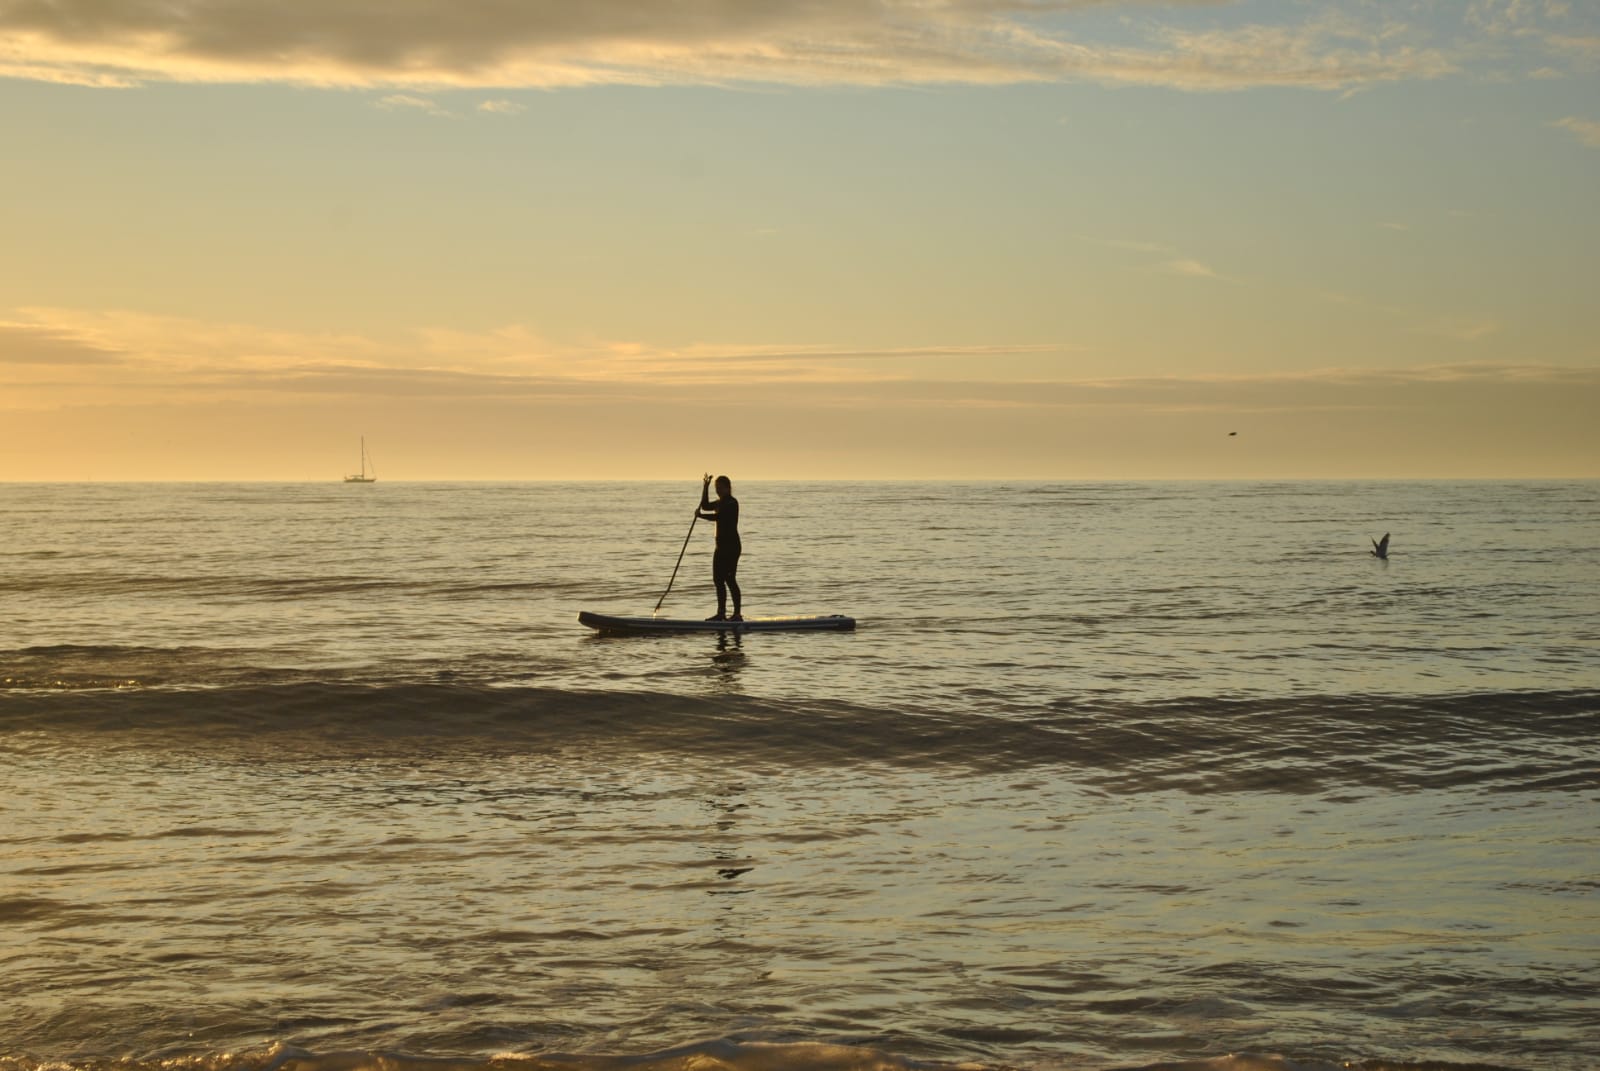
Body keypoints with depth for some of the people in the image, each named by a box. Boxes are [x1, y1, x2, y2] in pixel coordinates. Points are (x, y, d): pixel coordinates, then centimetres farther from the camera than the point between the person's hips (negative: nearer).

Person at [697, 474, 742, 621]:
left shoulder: (732, 503, -13)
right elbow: (705, 506, 23)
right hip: (722, 545, 10)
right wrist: (705, 487, 15)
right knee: (718, 579, 11)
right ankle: (721, 613, 16)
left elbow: (717, 516, -24)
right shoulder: (721, 503, 16)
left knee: (730, 579, -10)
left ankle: (737, 614, -9)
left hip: (731, 546, -10)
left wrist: (700, 515, -12)